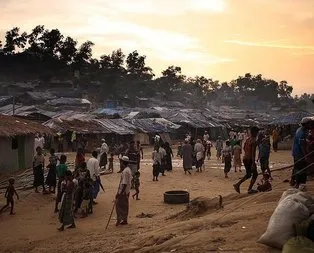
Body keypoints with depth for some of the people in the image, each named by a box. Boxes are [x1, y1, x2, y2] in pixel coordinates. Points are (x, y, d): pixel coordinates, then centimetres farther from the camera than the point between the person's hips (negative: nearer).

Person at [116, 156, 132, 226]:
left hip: (123, 192, -10)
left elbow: (124, 184, -25)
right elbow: (130, 180, 17)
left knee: (119, 204, -2)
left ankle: (119, 219, 2)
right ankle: (124, 220, 21)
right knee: (124, 205, 14)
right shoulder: (128, 169, 9)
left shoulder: (125, 171, -22)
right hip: (127, 191, 10)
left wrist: (120, 193, -23)